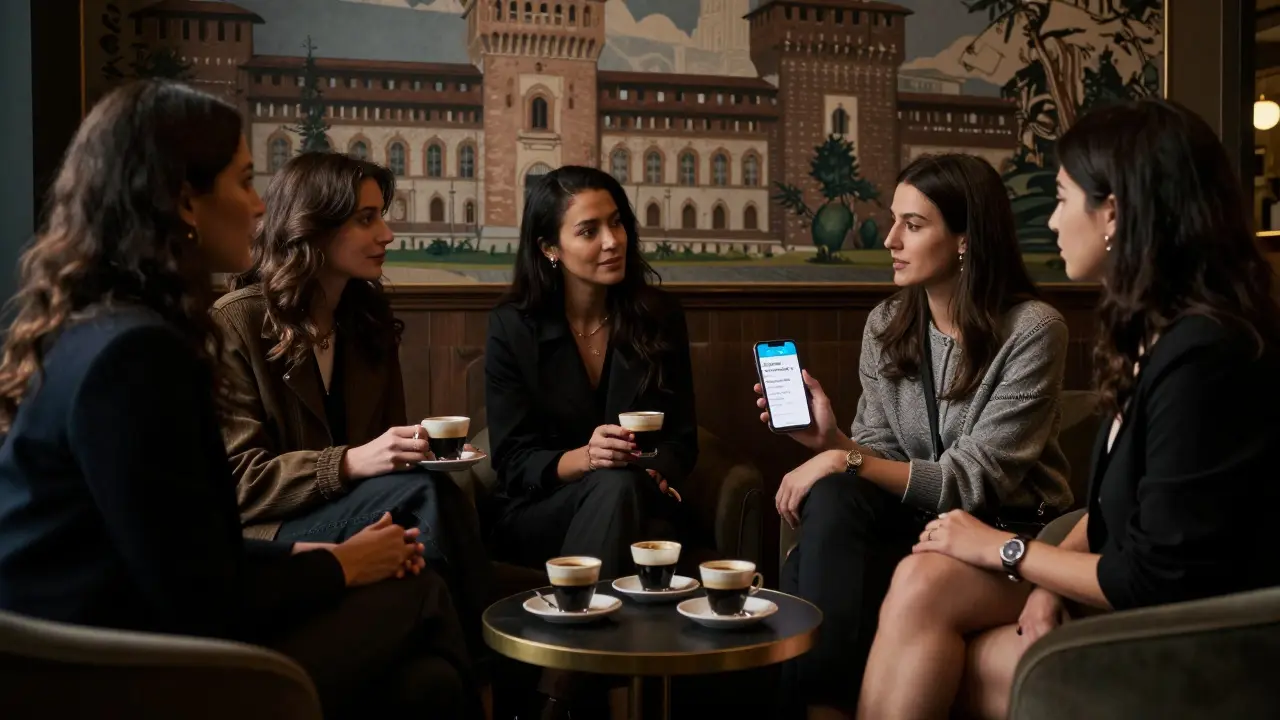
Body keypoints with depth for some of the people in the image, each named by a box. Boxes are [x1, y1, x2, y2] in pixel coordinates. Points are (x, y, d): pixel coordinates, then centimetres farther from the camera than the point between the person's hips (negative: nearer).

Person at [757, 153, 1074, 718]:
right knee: (830, 499, -28)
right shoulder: (885, 325, 2)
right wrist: (832, 440, -20)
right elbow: (881, 458, 2)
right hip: (918, 519, 5)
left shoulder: (1032, 331, -15)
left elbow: (975, 480, -19)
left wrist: (848, 461, -26)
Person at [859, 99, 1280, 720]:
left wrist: (1004, 549, -11)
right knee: (925, 583, -10)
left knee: (934, 663, -10)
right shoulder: (1157, 332, 5)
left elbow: (1159, 580, -22)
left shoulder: (1202, 356, -24)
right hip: (1134, 600, 7)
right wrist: (1051, 580, -7)